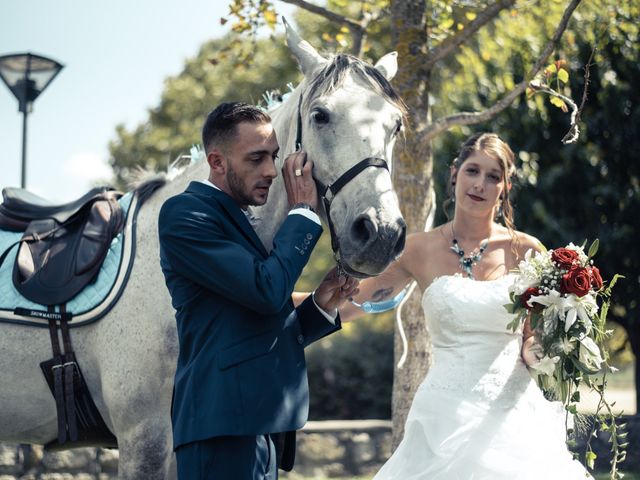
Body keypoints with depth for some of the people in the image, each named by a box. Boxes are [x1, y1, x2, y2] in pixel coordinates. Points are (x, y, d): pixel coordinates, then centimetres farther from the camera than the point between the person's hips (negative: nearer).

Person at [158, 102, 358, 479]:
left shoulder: (240, 221, 21)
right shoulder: (185, 212, -7)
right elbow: (267, 290, -18)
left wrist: (323, 304, 7)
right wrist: (303, 212, -7)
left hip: (264, 424, 9)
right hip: (226, 422, -9)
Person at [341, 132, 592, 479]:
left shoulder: (526, 250, 2)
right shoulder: (421, 250, 1)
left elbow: (535, 338, 8)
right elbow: (351, 303, 3)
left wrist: (534, 351, -14)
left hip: (513, 412, 1)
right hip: (446, 416, -1)